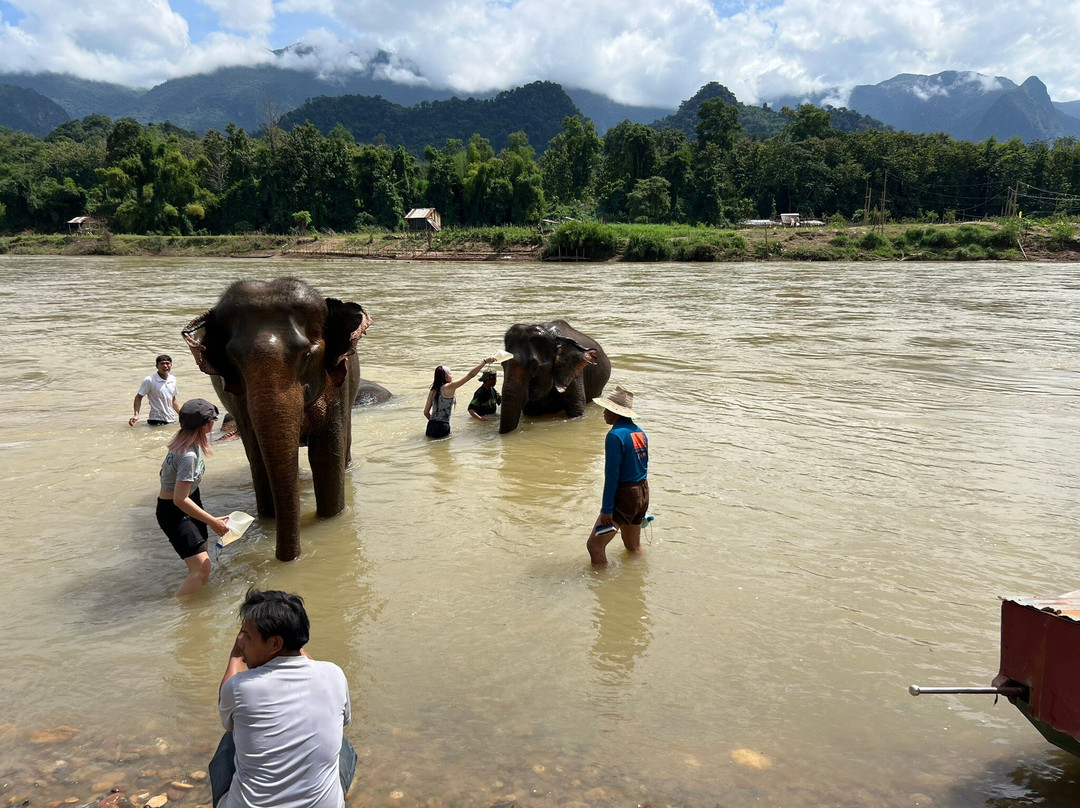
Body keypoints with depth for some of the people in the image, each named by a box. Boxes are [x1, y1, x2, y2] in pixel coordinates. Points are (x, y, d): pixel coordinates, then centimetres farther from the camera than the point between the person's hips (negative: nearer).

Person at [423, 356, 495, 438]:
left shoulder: (433, 391, 8)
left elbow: (426, 412, 10)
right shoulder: (449, 387, -10)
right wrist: (485, 361, -4)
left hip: (431, 428, 7)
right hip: (442, 428, -7)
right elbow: (470, 375, -9)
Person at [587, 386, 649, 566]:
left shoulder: (615, 436, -18)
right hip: (643, 492, 9)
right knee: (633, 546, 23)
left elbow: (612, 475, -20)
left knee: (595, 544, 0)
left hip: (624, 495, -9)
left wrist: (607, 509, -17)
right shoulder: (640, 432, 7)